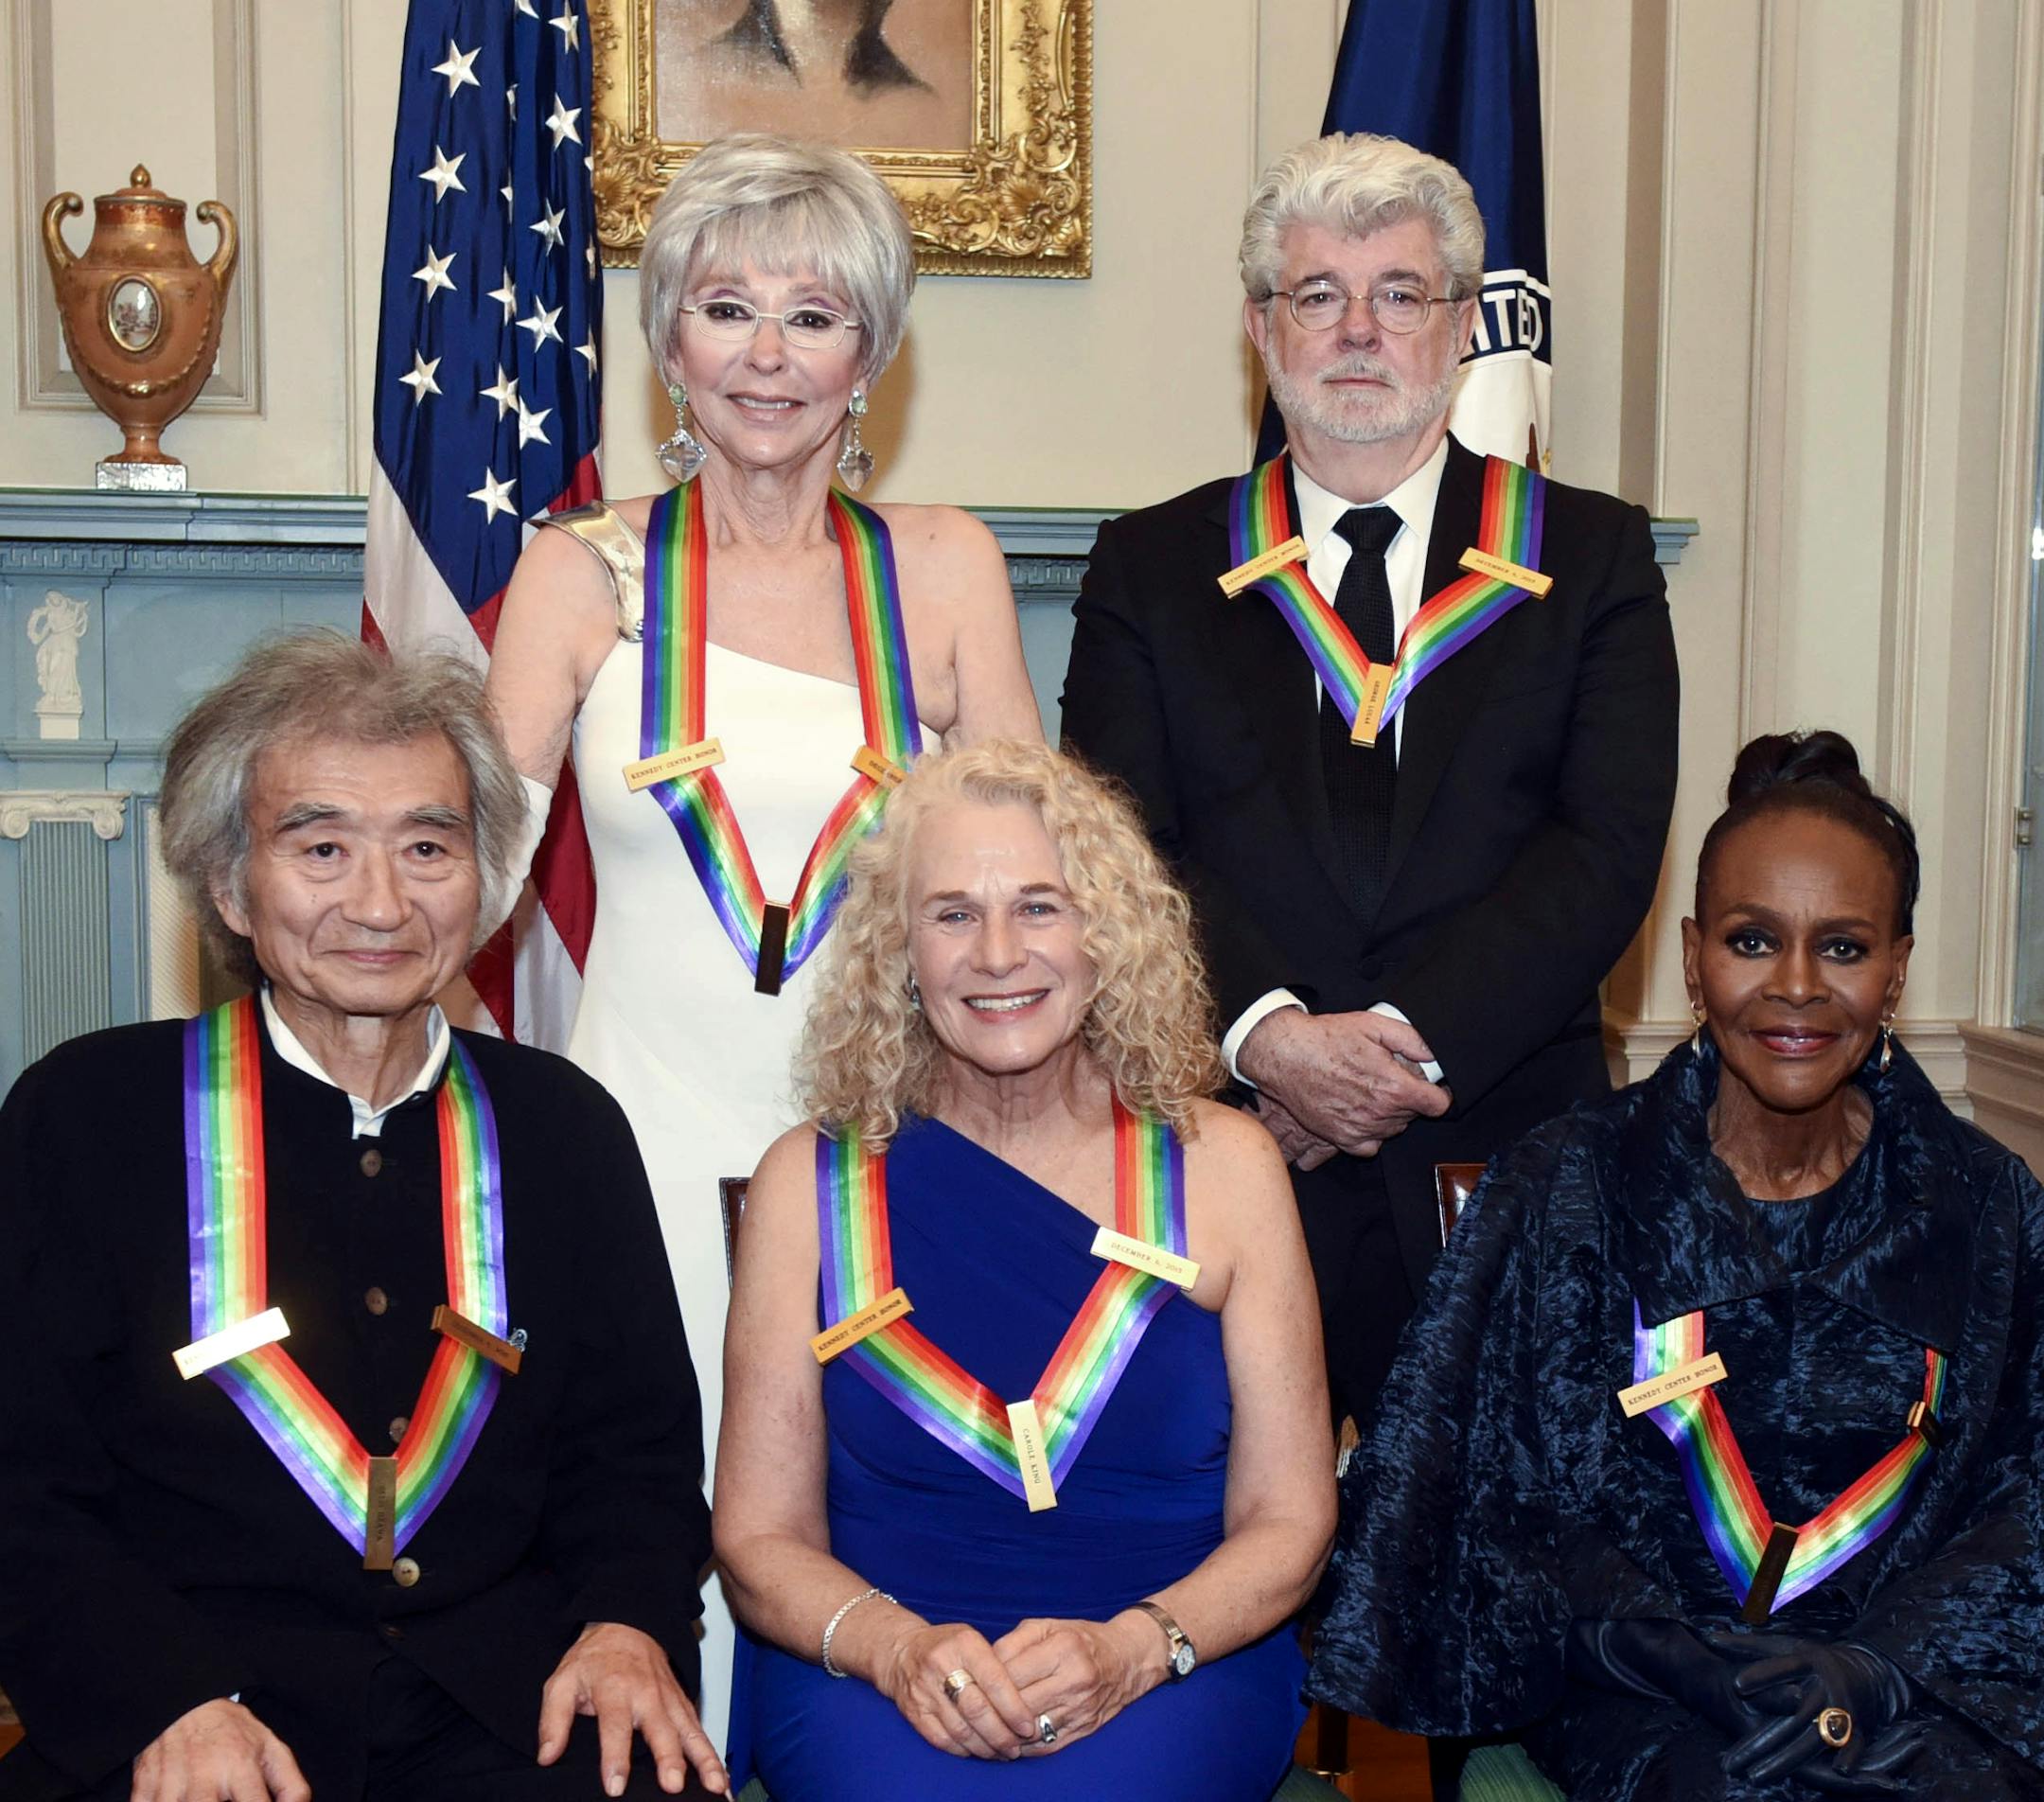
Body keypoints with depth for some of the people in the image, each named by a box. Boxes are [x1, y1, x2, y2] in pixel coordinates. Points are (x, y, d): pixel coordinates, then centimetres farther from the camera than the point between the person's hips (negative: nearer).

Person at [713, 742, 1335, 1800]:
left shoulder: (1222, 1166, 4)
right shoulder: (811, 1183, 4)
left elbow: (1287, 1524, 3)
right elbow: (762, 1537, 3)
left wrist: (1130, 1648, -16)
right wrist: (898, 1646, -17)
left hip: (1175, 1675, 0)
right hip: (868, 1676, 0)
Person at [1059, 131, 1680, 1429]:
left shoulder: (1594, 557, 9)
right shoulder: (1153, 567, 10)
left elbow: (1611, 844, -2)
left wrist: (1410, 1033, -13)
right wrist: (1268, 1033, -16)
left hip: (1509, 1163, 0)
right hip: (1223, 1156, 0)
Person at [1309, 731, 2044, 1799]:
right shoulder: (1567, 1189, 1)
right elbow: (1519, 1490, -2)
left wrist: (1879, 1666, -13)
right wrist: (1697, 1663, -15)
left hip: (1912, 1664, 2)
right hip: (1643, 1681, -2)